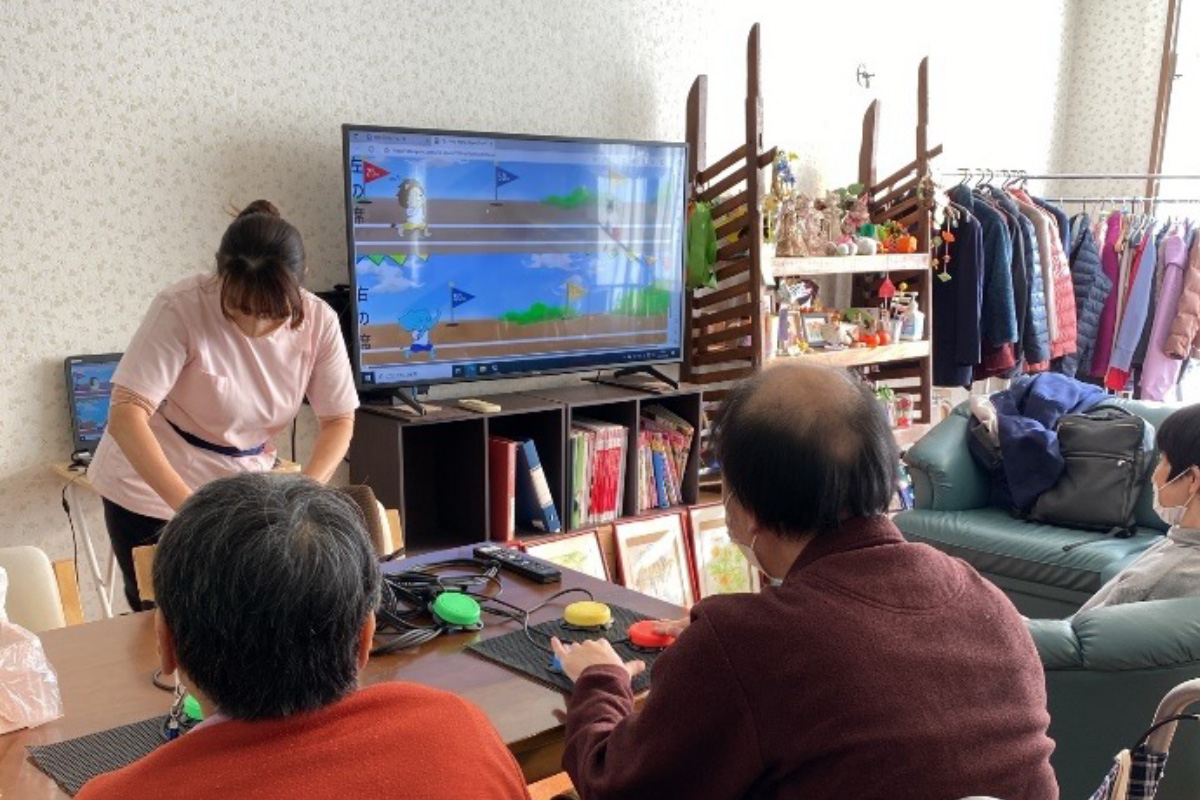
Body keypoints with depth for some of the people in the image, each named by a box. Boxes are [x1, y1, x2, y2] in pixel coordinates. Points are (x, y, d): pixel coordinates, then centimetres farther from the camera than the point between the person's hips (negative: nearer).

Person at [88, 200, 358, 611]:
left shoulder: (318, 321, -14)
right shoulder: (181, 309, -24)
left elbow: (338, 422, -7)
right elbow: (126, 416, -28)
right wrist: (187, 505, -40)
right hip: (156, 490, -3)